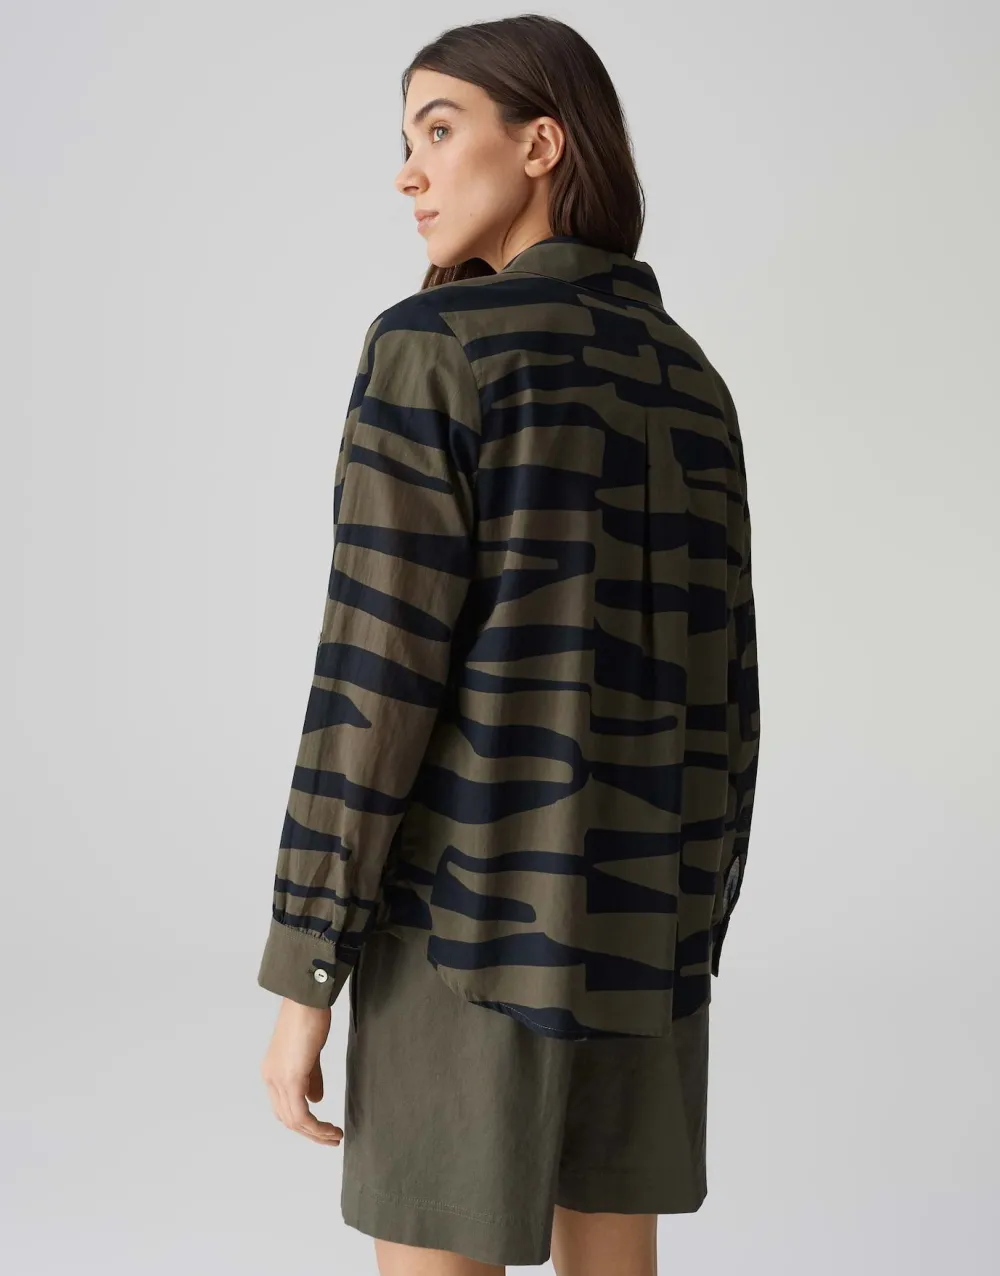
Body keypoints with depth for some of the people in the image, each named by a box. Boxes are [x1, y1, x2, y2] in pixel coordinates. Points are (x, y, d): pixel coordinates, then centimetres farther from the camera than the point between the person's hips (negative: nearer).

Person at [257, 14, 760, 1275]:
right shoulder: (689, 379, 9)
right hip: (636, 912, 7)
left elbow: (377, 676, -17)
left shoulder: (431, 346, -12)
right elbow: (718, 683, 9)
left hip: (474, 903, -6)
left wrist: (300, 979, -12)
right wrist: (694, 931, 18)